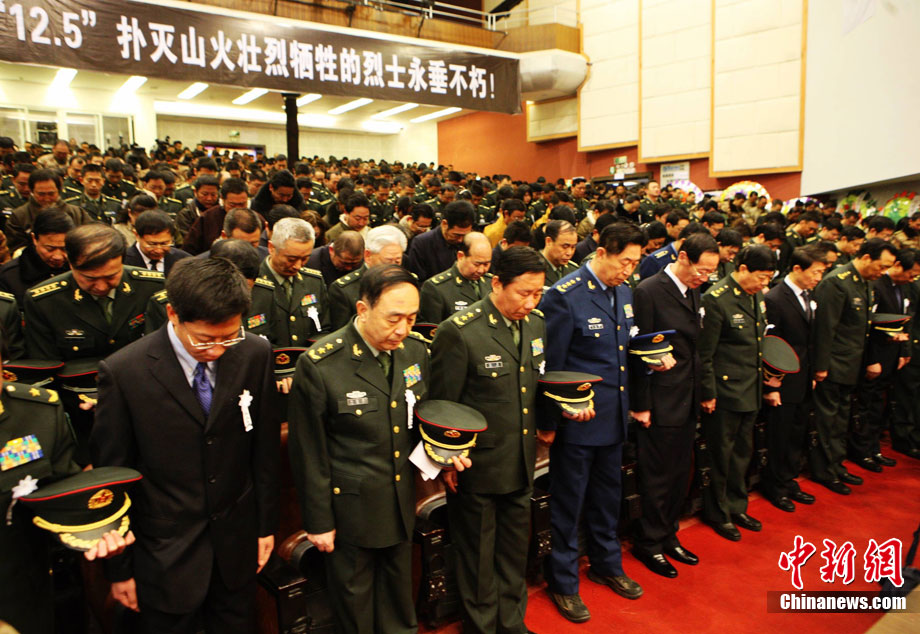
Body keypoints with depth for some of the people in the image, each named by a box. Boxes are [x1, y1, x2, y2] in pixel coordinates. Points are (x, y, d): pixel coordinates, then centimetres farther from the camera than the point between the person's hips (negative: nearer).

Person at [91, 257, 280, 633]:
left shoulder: (255, 355, -10)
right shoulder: (122, 373, -17)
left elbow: (264, 447, -1)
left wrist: (266, 525, 6)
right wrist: (119, 569, -1)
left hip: (237, 544, 3)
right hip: (165, 553, -2)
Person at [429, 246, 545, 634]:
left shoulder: (536, 324, 0)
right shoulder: (459, 332, -21)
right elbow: (441, 407, -14)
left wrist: (545, 423, 2)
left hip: (521, 466, 6)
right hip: (477, 469, -6)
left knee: (515, 552, 23)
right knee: (478, 558, 14)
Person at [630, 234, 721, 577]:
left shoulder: (694, 292, 10)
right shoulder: (648, 291, -15)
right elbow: (639, 351, -15)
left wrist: (699, 393, 11)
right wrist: (640, 404, -14)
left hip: (688, 400, 8)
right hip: (661, 402, -8)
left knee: (680, 473, 16)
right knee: (657, 476, 4)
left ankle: (668, 536, 33)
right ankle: (649, 543, 22)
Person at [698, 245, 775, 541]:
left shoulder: (757, 296, 7)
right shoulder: (716, 299, -17)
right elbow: (704, 353, -15)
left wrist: (764, 381, 14)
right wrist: (708, 394, -13)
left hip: (750, 391, 8)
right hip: (724, 391, -7)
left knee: (742, 452, 18)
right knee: (721, 454, 6)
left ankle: (736, 507, 34)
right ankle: (717, 514, 23)